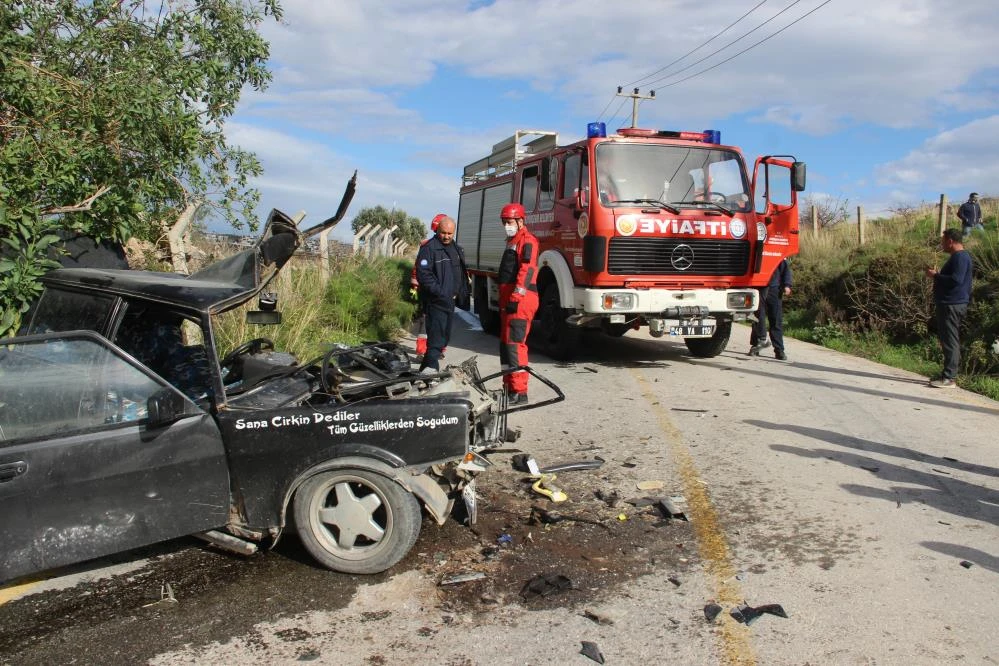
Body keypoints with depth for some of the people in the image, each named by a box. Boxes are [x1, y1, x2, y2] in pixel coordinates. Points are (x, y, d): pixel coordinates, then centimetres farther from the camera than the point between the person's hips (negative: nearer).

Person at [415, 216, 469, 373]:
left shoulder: (457, 249, 16)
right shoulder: (429, 248, -11)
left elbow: (462, 274, 26)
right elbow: (423, 274, -19)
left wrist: (461, 294, 16)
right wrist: (440, 292, -23)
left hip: (450, 301, 9)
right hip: (435, 301, -9)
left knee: (444, 336, 15)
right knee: (437, 337, -16)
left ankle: (426, 369, 27)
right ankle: (431, 368, -16)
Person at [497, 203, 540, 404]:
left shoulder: (527, 240, -8)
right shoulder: (512, 241, 24)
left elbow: (528, 267, -22)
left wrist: (518, 291, -32)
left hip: (520, 300, -11)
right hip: (508, 300, 11)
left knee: (514, 344, -14)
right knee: (505, 344, 15)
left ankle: (519, 392, -13)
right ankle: (509, 386, 25)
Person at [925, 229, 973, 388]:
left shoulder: (960, 257, -15)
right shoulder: (958, 256, 19)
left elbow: (956, 280, -25)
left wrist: (936, 276, -15)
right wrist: (937, 274, 14)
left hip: (952, 305, -11)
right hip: (949, 304, 11)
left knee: (950, 341, -10)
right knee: (948, 340, 14)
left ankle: (949, 378, -10)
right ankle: (948, 373, 21)